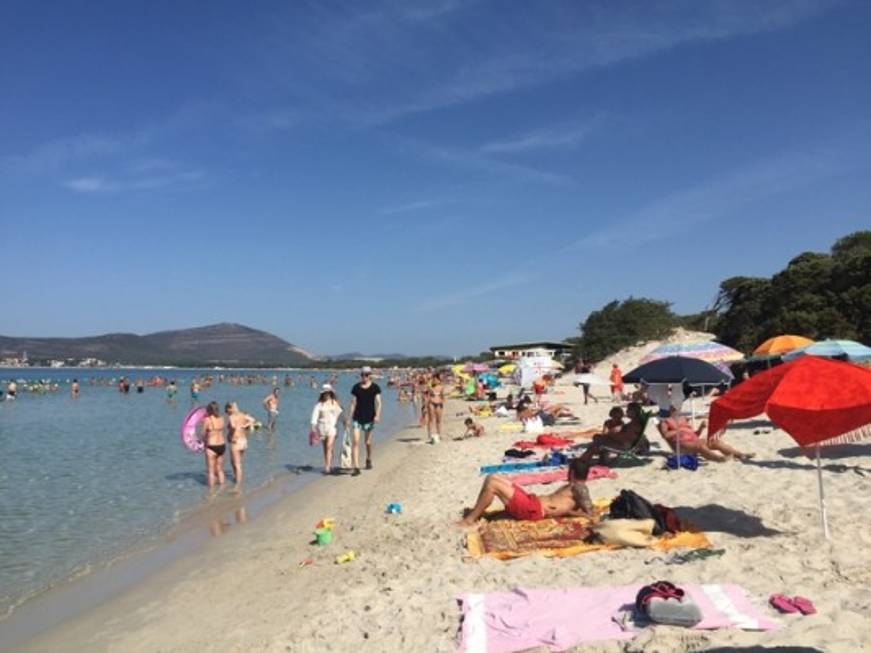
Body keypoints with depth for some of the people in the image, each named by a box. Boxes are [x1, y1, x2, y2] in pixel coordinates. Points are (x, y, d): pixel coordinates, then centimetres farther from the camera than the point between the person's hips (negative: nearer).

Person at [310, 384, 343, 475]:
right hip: (322, 426, 2)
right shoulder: (319, 404, 2)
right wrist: (313, 426, -15)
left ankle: (328, 467, -16)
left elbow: (340, 413, 6)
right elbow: (315, 415, -5)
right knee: (325, 447, 10)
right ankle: (327, 466, 19)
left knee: (329, 446, -13)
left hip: (332, 426, -2)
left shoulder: (335, 403, 3)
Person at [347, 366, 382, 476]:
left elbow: (378, 402, -5)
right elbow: (353, 403, 7)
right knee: (356, 441, -10)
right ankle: (356, 467, -9)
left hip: (369, 417, -1)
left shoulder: (375, 387, -1)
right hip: (357, 417, 1)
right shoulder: (356, 387, 3)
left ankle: (368, 460, 39)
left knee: (368, 442, 11)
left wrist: (377, 415, -18)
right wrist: (350, 417, 4)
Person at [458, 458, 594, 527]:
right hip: (531, 500, 11)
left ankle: (470, 519, -13)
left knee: (492, 485, -20)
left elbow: (589, 513, -19)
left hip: (533, 510, -11)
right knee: (492, 477, 9)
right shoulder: (573, 487, 20)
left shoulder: (578, 488, -7)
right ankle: (475, 512, 7)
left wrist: (565, 512, -13)